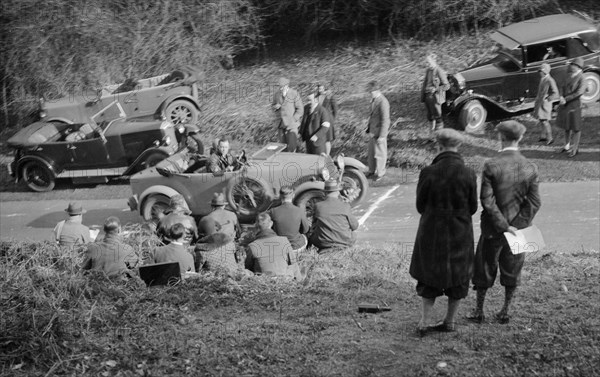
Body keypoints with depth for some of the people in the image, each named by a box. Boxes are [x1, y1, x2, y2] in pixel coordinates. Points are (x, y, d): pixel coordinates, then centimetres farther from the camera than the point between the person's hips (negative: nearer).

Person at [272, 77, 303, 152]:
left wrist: (293, 120, -13)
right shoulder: (276, 94, 7)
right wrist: (275, 107, -6)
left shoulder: (294, 94, -7)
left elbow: (300, 109, -6)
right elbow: (274, 107, 19)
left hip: (292, 124, -5)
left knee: (292, 147, -12)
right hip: (281, 124, 5)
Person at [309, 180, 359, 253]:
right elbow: (354, 226, -1)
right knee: (353, 238, 34)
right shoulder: (345, 206, -10)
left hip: (324, 243, -1)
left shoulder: (318, 206, -7)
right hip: (345, 242, 1)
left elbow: (314, 225, 7)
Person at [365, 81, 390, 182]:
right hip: (373, 130, 9)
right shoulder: (374, 99, 5)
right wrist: (369, 127, 19)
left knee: (379, 153, 5)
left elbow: (385, 120, -22)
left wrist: (381, 136, -20)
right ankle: (372, 170, 32)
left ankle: (380, 173, 19)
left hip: (380, 130, -9)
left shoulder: (383, 102, -23)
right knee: (371, 151, 17)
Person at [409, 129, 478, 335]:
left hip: (432, 232, 0)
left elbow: (420, 205, -5)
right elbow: (473, 207, -3)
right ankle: (450, 320, 23)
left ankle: (425, 320, 13)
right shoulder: (468, 174, -11)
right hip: (461, 232, 1)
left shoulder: (428, 173, -14)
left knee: (429, 274, 15)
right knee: (458, 275, 16)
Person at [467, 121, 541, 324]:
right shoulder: (530, 168, -7)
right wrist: (517, 225, -7)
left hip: (493, 229, -2)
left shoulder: (491, 166, -17)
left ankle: (479, 311, 22)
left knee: (484, 268, 13)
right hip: (518, 226, 2)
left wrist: (503, 225, -14)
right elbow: (534, 202, -8)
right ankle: (505, 311, 25)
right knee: (512, 269, 16)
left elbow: (487, 200, -19)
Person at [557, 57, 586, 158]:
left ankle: (575, 148, 15)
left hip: (574, 105, -7)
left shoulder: (581, 78, -14)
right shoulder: (570, 75, 7)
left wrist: (566, 99, -23)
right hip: (565, 105, 7)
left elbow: (580, 92, -24)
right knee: (567, 126, 18)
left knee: (575, 127, 4)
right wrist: (561, 97, -13)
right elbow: (563, 87, 7)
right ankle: (567, 145, 32)